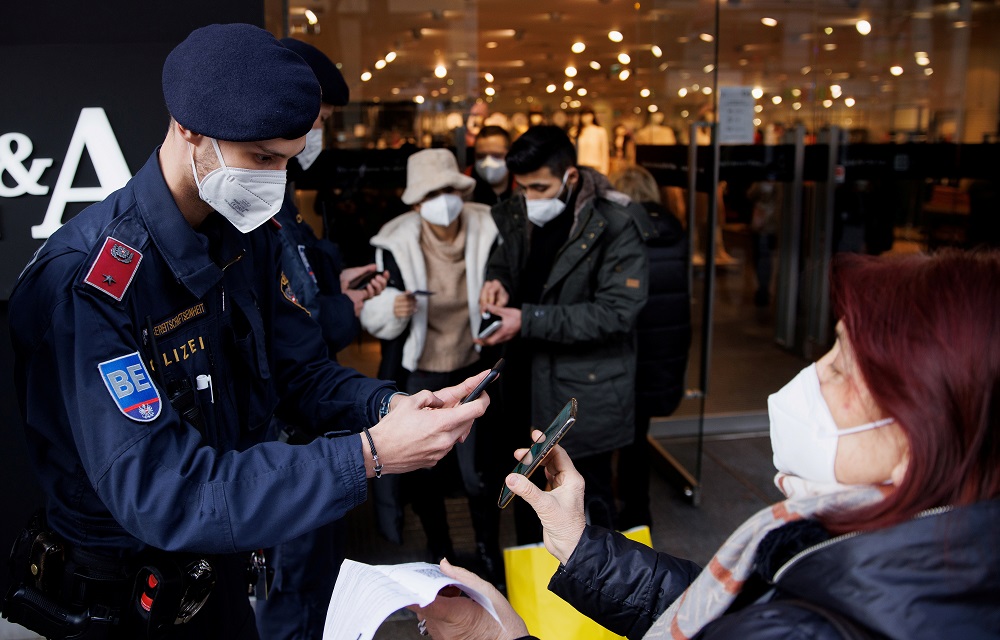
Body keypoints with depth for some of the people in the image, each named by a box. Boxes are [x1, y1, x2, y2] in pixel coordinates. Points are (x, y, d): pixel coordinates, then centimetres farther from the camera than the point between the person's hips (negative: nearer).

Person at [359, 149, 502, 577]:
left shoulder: (487, 234, -8)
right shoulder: (395, 244, -11)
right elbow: (372, 317, -7)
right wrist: (393, 309, -27)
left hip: (474, 371, 0)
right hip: (419, 376, 0)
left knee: (478, 473, 0)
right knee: (425, 475, 12)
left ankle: (489, 551, 29)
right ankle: (439, 551, 39)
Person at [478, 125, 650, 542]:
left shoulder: (615, 227, -17)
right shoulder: (515, 216, 2)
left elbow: (617, 311, -22)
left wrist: (528, 320, -25)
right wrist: (499, 281, -6)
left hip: (586, 394, -6)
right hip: (528, 387, 6)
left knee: (589, 503, 10)